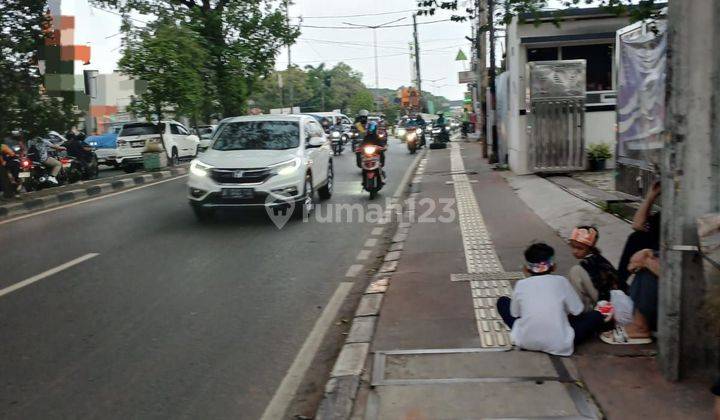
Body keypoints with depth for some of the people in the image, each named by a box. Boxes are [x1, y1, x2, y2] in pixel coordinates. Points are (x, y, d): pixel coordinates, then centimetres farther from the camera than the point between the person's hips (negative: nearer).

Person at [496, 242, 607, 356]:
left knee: (502, 301, 18)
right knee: (596, 315, 16)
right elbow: (577, 311, 1)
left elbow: (514, 314, 5)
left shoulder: (521, 285, -3)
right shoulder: (561, 281, -4)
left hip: (525, 342, -2)